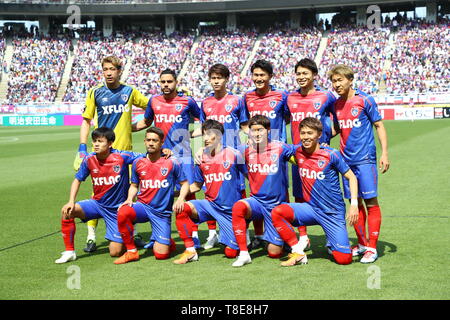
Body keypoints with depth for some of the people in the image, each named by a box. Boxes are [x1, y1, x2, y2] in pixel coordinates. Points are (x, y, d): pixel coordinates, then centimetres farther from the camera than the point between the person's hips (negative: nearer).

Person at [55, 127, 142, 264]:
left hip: (117, 208, -3)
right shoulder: (89, 159, -8)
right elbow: (77, 180, 4)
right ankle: (69, 252, -6)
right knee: (67, 211, -22)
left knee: (115, 252, -8)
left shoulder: (121, 157, -18)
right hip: (97, 204, 3)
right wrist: (71, 202, -8)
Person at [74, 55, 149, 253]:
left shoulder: (130, 92, 7)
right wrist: (82, 147, -3)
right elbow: (86, 121, 5)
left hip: (125, 149, 2)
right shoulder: (95, 93, 4)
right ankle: (91, 237, 5)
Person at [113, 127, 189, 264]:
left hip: (162, 212, -2)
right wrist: (129, 199, -5)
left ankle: (168, 242, 30)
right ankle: (131, 251, -12)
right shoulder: (138, 163, 3)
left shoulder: (172, 163, -5)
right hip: (143, 206, 2)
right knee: (122, 213, -32)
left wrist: (180, 199, -17)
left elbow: (184, 184, 3)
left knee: (161, 254, -10)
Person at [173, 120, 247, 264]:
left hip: (231, 209, -3)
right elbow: (197, 185, 12)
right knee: (182, 208, -25)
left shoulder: (233, 154, -8)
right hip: (210, 204, 3)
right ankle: (190, 251, -14)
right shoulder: (201, 158, 3)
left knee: (231, 253, -4)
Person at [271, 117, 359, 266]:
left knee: (344, 259, -12)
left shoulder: (331, 155, -12)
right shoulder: (298, 152, 0)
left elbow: (351, 177, -5)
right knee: (277, 212, -22)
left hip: (333, 213, -3)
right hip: (310, 208, 4)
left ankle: (331, 244, 25)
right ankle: (298, 253, -10)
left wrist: (354, 204, -13)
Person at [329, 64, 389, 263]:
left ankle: (372, 248, 0)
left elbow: (379, 126, -3)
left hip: (365, 159, -5)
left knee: (371, 202, -4)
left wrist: (384, 153, -9)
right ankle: (362, 243, 20)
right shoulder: (336, 104, 9)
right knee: (355, 202, 10)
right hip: (346, 160, 6)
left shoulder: (364, 100, -6)